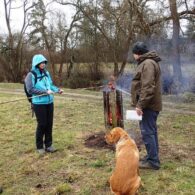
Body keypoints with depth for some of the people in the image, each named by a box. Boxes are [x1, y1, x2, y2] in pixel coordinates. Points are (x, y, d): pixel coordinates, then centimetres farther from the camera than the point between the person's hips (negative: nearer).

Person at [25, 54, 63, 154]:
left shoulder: (46, 73, 6)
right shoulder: (31, 75, -11)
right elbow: (30, 90, -16)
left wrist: (58, 89, -4)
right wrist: (45, 92, -21)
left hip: (49, 102, 5)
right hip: (39, 103, -5)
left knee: (49, 124, 10)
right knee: (42, 124, 1)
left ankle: (48, 145, 24)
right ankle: (39, 146, 19)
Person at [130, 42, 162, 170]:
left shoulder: (148, 64, -17)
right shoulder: (148, 62, 18)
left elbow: (148, 88, -25)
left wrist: (140, 105, -24)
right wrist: (141, 104, 24)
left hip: (148, 105, -11)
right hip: (151, 104, 11)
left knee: (147, 132, -5)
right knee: (151, 131, 15)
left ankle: (153, 161, 2)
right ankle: (153, 157, 26)